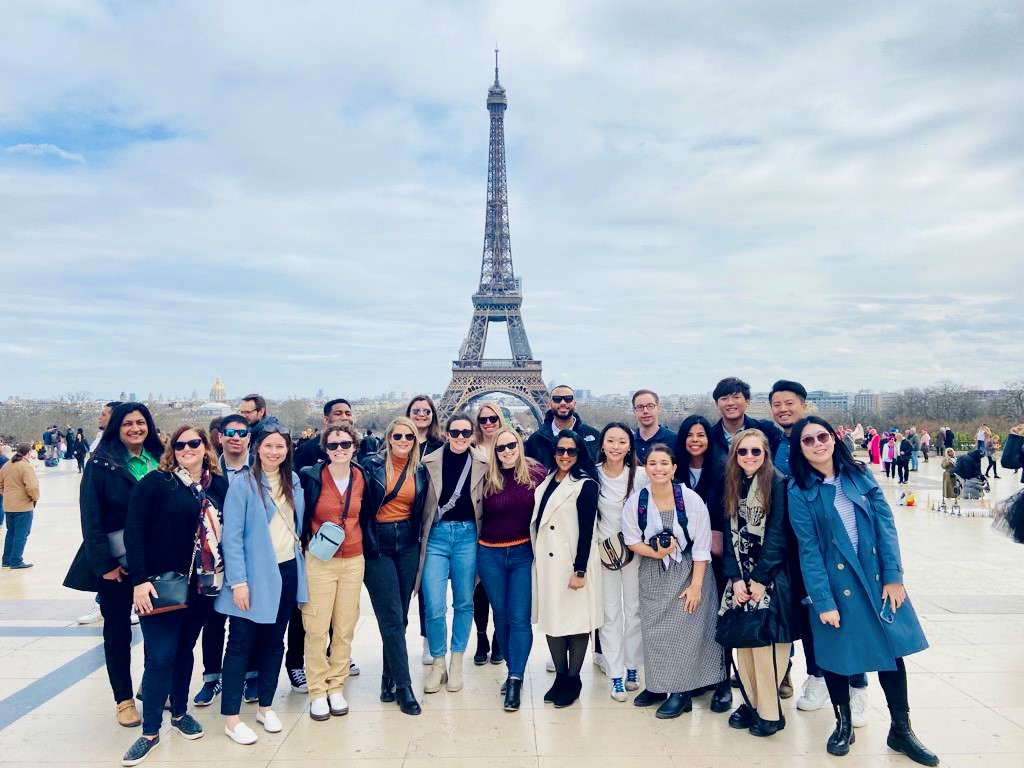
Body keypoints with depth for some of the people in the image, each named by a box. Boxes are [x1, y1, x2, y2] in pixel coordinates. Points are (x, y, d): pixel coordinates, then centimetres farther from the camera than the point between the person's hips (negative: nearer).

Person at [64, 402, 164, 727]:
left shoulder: (160, 460, 4)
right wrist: (104, 564, -14)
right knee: (118, 630, 10)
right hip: (117, 562, -3)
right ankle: (124, 699, 24)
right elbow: (91, 519, -10)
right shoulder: (101, 464, -8)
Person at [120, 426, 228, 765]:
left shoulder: (219, 485, 5)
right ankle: (150, 731, 14)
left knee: (185, 650, 17)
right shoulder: (155, 482, -8)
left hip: (202, 585, 4)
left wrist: (226, 576, 5)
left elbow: (226, 530, 9)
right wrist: (140, 580, -17)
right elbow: (133, 531, -12)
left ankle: (180, 712, 34)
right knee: (160, 657, -1)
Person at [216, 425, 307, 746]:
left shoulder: (293, 482, 6)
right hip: (254, 574, -5)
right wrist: (238, 581, -18)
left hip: (287, 571, 5)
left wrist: (300, 557, 10)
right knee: (241, 643, 3)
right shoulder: (243, 483, -11)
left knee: (274, 640, 14)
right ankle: (231, 717, 13)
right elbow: (231, 536, -14)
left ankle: (266, 706, 27)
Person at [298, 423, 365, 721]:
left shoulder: (362, 478, 2)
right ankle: (317, 692, 14)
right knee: (317, 629, -1)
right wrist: (309, 541, -3)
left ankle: (336, 687, 23)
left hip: (353, 561, 3)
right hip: (319, 561, -3)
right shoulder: (310, 477, -9)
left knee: (345, 629, 8)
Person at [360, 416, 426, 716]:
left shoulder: (420, 472, 6)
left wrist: (417, 540, 7)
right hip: (378, 546, -4)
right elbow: (361, 507, -5)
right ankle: (403, 686, 3)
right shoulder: (372, 465, -5)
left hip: (407, 545, 4)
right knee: (392, 618, -5)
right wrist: (365, 543, -9)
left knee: (400, 616, 9)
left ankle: (389, 679, 23)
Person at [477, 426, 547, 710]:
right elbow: (479, 516, 8)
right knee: (501, 618, 12)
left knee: (519, 619, -2)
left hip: (524, 553, -2)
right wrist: (476, 547, 6)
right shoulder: (488, 479, -3)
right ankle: (514, 671, 27)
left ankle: (515, 679, 6)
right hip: (490, 555, 2)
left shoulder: (537, 473, -6)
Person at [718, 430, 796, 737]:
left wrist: (759, 579, -13)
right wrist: (736, 578, -5)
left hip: (770, 577, -5)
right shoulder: (733, 485, 8)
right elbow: (731, 534, 5)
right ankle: (751, 702, 18)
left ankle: (770, 712, 5)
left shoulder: (778, 484, -7)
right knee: (743, 640, 5)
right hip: (740, 577, 5)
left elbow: (777, 536, -11)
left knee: (766, 642, -7)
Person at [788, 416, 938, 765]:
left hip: (878, 577, 3)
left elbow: (885, 524, -2)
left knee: (892, 648, 7)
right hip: (835, 583, -2)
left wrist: (893, 577, -8)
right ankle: (843, 725, 30)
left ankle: (901, 729, 25)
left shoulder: (860, 474, 0)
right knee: (836, 653, 8)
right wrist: (823, 601, -13)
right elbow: (808, 550, -10)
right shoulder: (799, 491, -8)